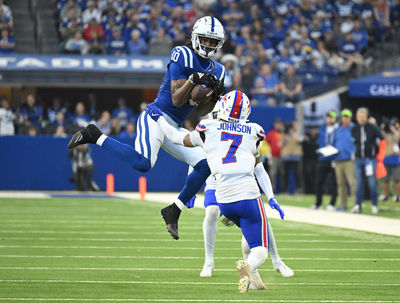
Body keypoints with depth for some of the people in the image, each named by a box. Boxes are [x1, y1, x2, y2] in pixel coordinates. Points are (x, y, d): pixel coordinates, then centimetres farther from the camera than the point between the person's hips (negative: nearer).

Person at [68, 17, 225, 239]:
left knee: (205, 165, -6)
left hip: (174, 128, 8)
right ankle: (96, 136, -11)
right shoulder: (183, 56, -9)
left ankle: (174, 211, 6)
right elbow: (176, 100, -13)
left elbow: (202, 111, 12)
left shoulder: (216, 71, 13)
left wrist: (215, 96, -6)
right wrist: (193, 80, -28)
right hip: (157, 116, -8)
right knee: (143, 163, -30)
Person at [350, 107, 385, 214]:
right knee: (359, 183, 3)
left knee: (372, 183, -1)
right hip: (358, 159, 3)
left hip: (370, 159, -3)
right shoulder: (354, 129, 4)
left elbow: (382, 141, 1)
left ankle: (375, 205, 6)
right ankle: (358, 205, 5)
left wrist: (380, 157, 0)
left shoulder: (373, 128, -4)